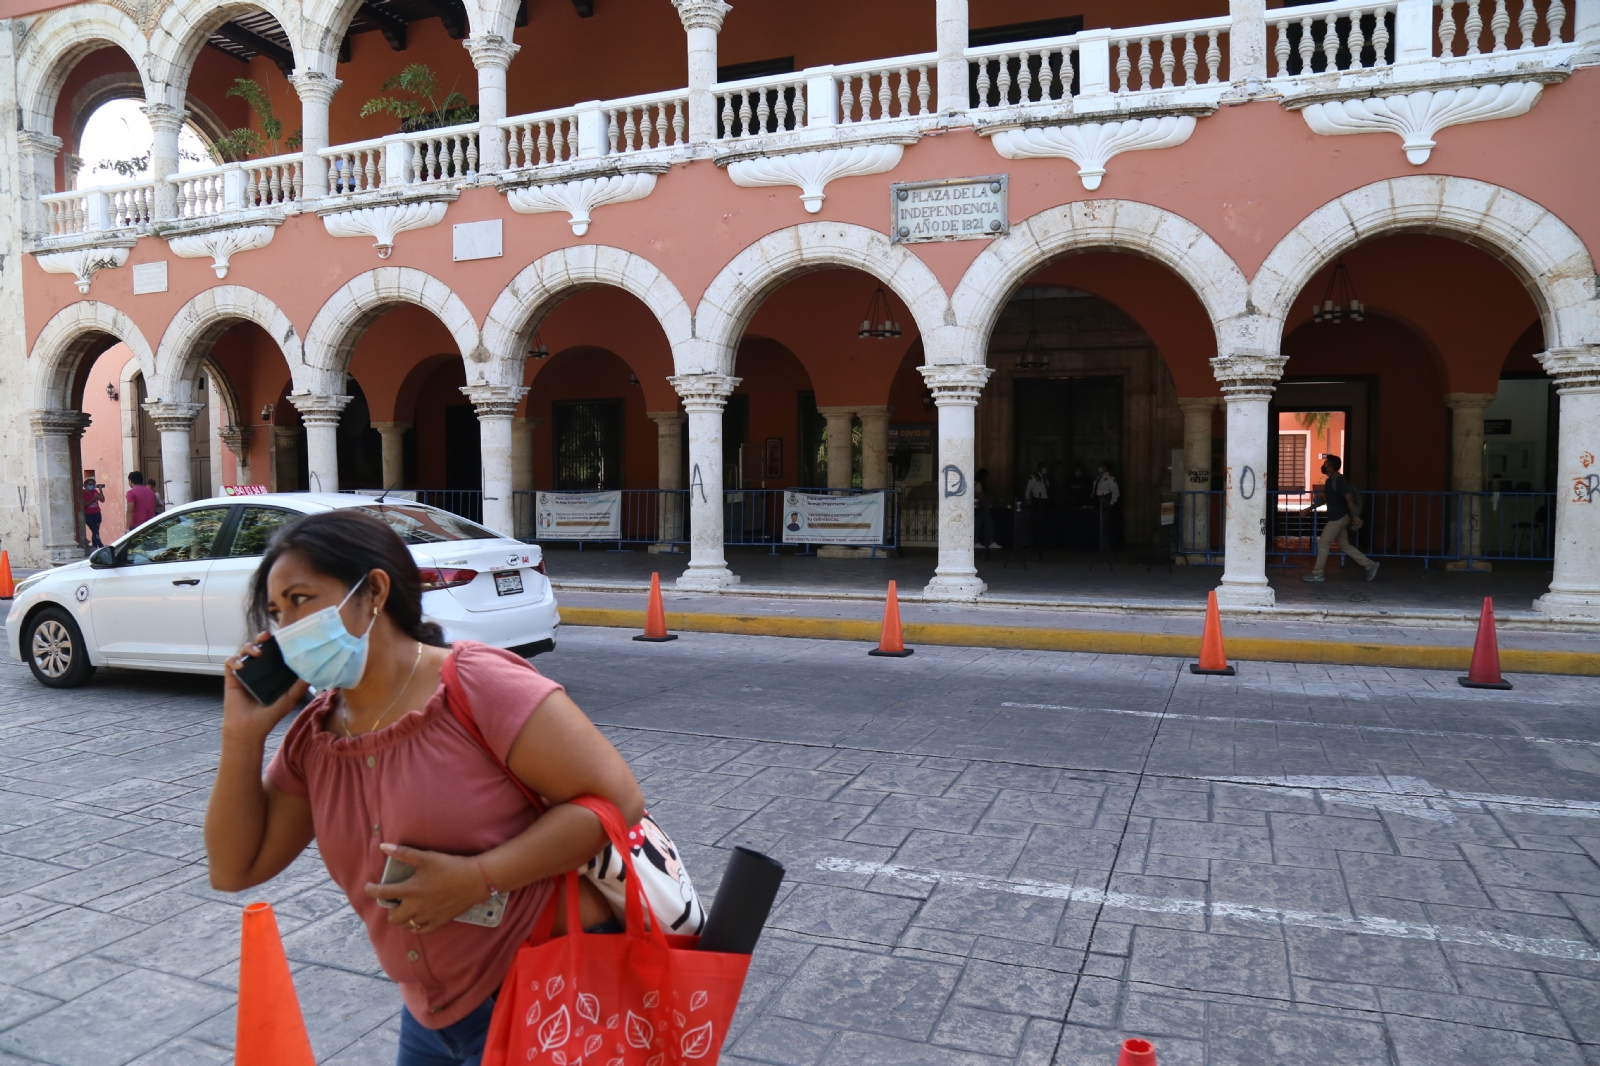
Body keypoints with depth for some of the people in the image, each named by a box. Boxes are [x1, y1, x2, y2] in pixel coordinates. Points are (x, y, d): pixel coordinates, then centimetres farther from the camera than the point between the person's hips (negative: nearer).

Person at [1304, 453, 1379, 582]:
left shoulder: (1339, 480, -17)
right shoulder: (1330, 480, 13)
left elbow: (1349, 498, -20)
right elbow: (1324, 499, 22)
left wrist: (1355, 517, -22)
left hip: (1338, 518, -10)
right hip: (1336, 518, 10)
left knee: (1323, 543, -5)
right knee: (1344, 545, 14)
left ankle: (1317, 574, 2)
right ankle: (1370, 565, 19)